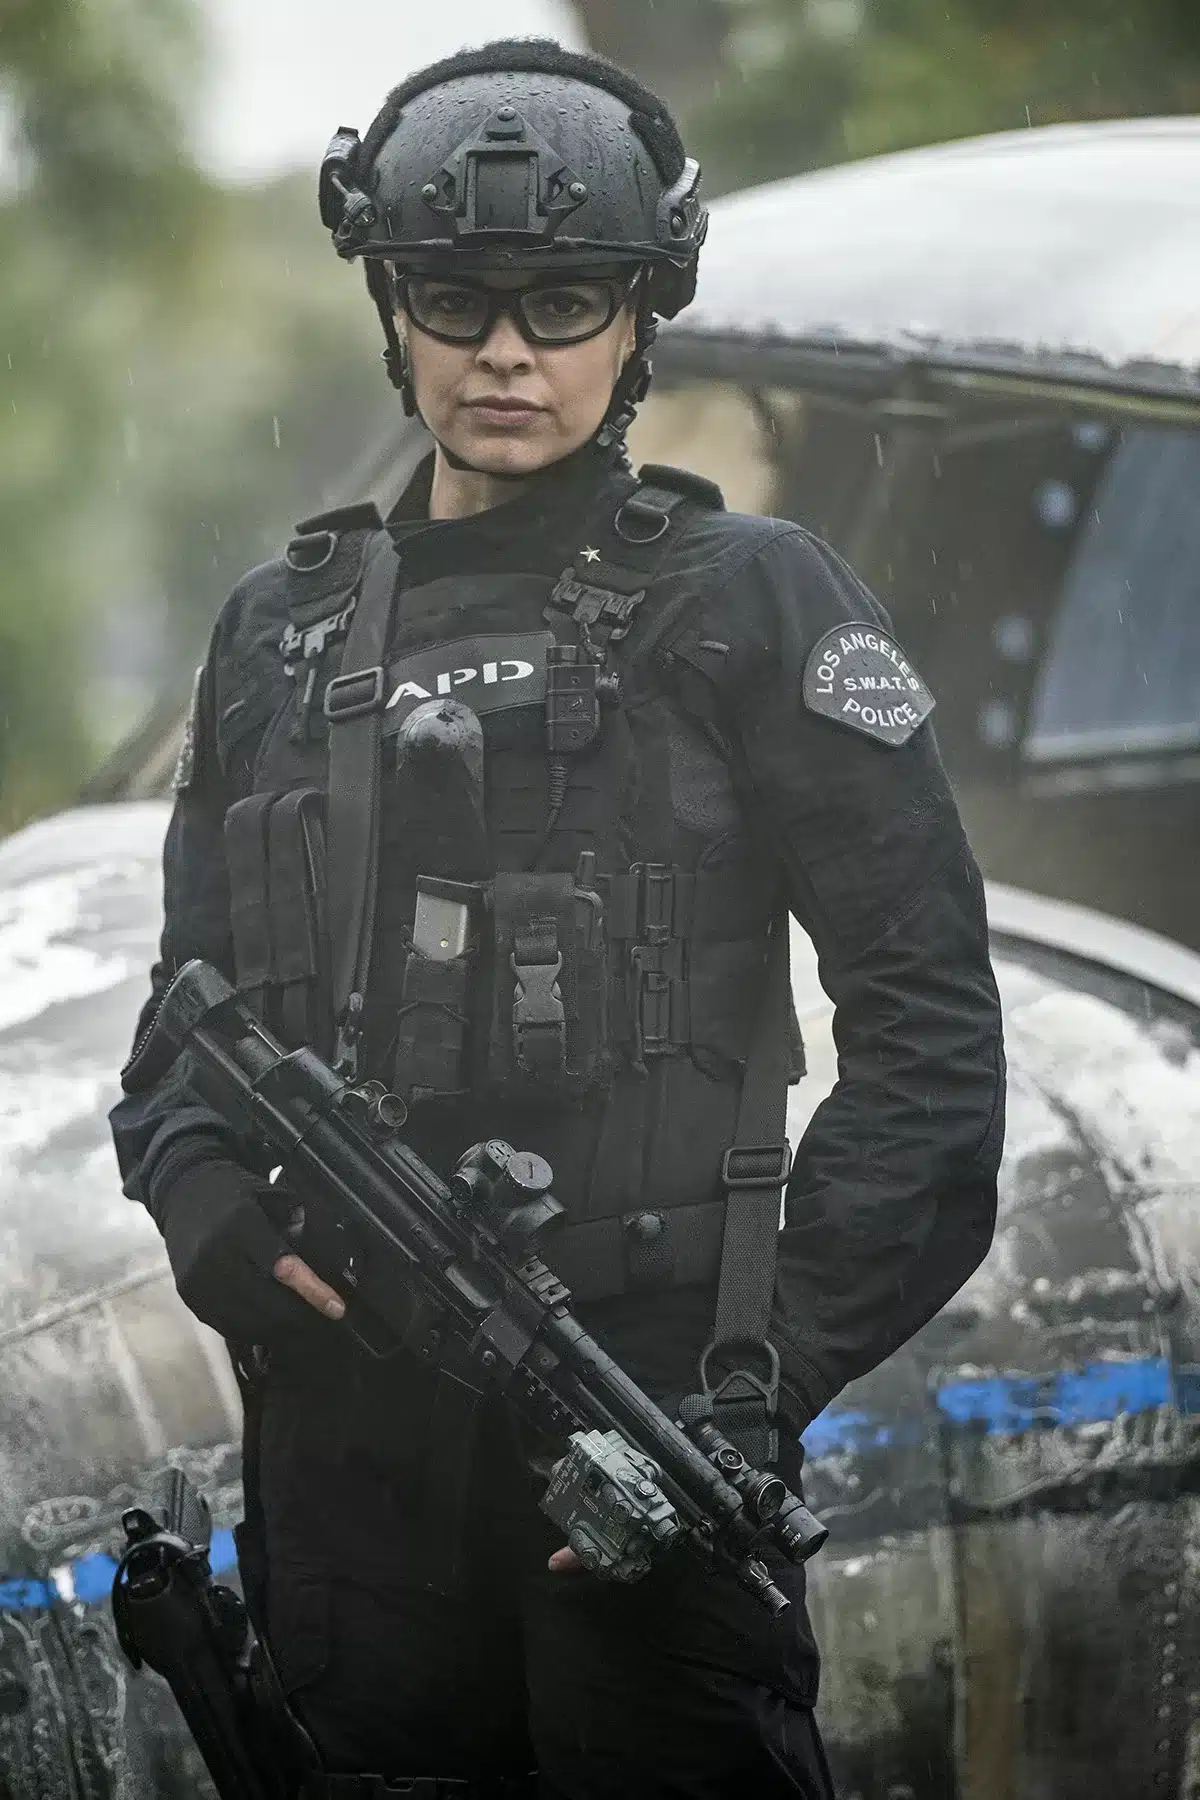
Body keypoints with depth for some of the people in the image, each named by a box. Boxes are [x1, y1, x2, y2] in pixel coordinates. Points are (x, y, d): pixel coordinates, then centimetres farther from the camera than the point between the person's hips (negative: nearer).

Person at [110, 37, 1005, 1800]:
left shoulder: (747, 602, 1)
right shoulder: (283, 631, 15)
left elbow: (926, 1013, -4)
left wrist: (776, 1369, -12)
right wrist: (205, 1194, -4)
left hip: (644, 1387, -4)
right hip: (339, 1414, 5)